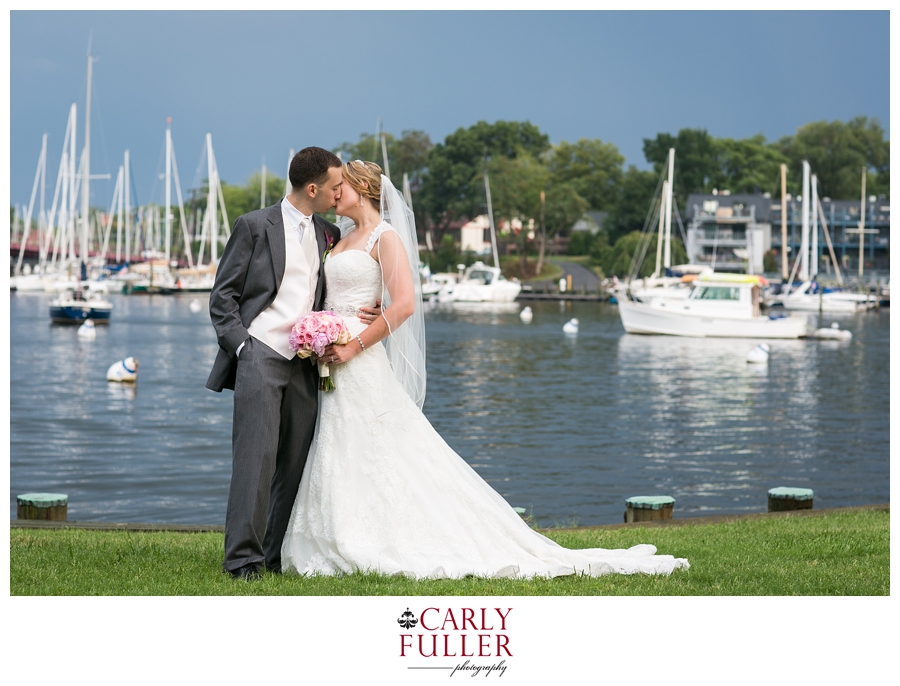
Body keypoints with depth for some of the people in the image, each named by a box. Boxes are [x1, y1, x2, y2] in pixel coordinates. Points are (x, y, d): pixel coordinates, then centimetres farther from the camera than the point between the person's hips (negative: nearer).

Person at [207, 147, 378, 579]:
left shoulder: (327, 235, 15)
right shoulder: (255, 226, -1)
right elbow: (223, 295, -1)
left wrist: (362, 316, 3)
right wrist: (241, 346, -11)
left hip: (304, 363, 6)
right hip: (260, 354, -6)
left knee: (297, 460, 4)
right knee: (257, 455, -12)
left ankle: (279, 554, 12)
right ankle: (242, 556, -10)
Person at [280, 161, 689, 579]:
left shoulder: (384, 237, -8)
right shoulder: (344, 239, 17)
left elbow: (403, 303, -19)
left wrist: (353, 347, -20)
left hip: (361, 365, -9)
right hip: (331, 361, 9)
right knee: (338, 462, 7)